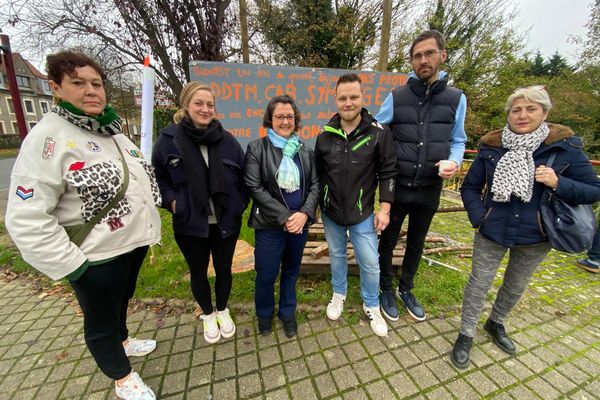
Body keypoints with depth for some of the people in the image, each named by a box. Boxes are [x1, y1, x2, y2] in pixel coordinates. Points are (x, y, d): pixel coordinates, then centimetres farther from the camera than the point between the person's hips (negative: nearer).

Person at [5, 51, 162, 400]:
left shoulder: (113, 131, 5)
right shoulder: (48, 138, -18)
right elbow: (27, 220, -21)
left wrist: (147, 228, 13)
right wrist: (73, 266, -19)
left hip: (133, 243, 7)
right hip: (98, 257, -7)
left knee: (121, 301, 30)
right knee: (102, 321, 16)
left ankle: (122, 342, 57)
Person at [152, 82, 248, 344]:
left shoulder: (227, 140, -2)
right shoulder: (169, 139, -7)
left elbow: (243, 176, 6)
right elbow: (158, 177, 5)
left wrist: (240, 203, -4)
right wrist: (171, 201, -10)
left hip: (225, 222, 1)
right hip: (190, 223, -1)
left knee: (224, 269, 16)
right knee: (198, 272, 17)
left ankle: (222, 311, 44)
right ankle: (208, 315, 43)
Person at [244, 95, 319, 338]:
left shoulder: (305, 151, 7)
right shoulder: (257, 148, -5)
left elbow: (315, 185, 3)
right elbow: (255, 187, -12)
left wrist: (304, 213, -14)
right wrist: (285, 217, -16)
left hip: (300, 223, 4)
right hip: (270, 225, -3)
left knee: (291, 271, 18)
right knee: (266, 274, 8)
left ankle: (287, 313, 41)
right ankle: (264, 314, 38)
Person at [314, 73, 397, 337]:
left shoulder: (378, 133, -10)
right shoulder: (325, 134, -2)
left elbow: (387, 172, -5)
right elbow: (317, 173, 6)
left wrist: (384, 209, -8)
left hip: (363, 214, -2)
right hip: (330, 212, 3)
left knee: (370, 263, 6)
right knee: (336, 255, 19)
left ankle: (371, 305, 33)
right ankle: (339, 294, 44)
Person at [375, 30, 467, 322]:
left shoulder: (456, 98, 3)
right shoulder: (396, 97, -3)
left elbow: (458, 140, 9)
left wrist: (454, 161, -11)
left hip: (430, 189, 3)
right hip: (397, 187, -2)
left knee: (416, 244, 18)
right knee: (388, 242, 10)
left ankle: (406, 290, 41)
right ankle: (386, 290, 35)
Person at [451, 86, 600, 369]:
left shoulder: (565, 147, -8)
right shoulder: (492, 146, -7)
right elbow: (470, 187, 0)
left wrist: (558, 183, -22)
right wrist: (478, 217, -13)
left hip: (535, 236, 2)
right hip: (491, 232, -1)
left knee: (516, 286, 21)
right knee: (479, 283, 7)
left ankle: (496, 323, 48)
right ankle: (466, 335, 27)